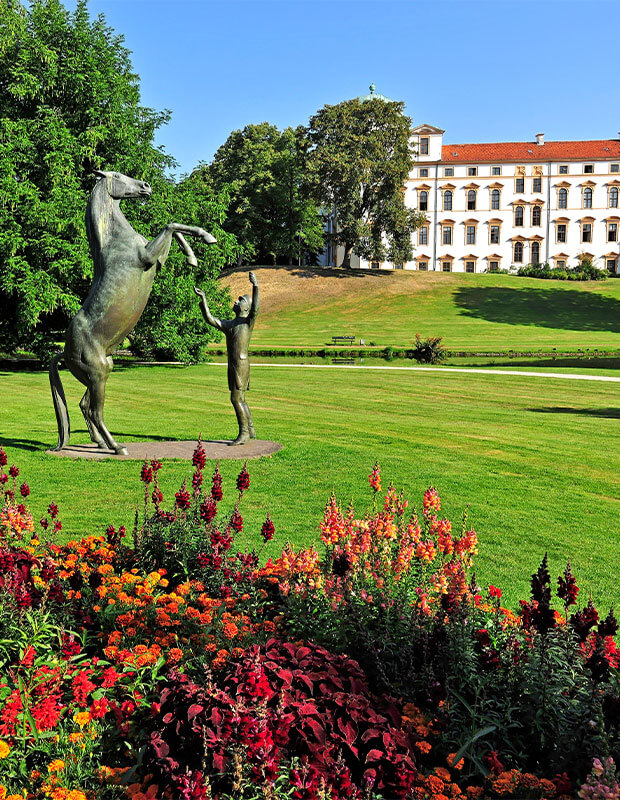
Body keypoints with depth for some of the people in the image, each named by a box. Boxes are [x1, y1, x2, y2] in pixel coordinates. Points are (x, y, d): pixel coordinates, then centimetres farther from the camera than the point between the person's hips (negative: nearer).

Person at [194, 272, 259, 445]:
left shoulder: (248, 321, -2)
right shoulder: (228, 324, 18)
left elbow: (255, 308, -21)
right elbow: (210, 319, 8)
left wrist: (255, 286, -31)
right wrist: (203, 299, 1)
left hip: (241, 364, -8)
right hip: (232, 365, 8)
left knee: (236, 398, -11)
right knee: (239, 399, 13)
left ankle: (244, 433, -5)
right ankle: (250, 430, 22)